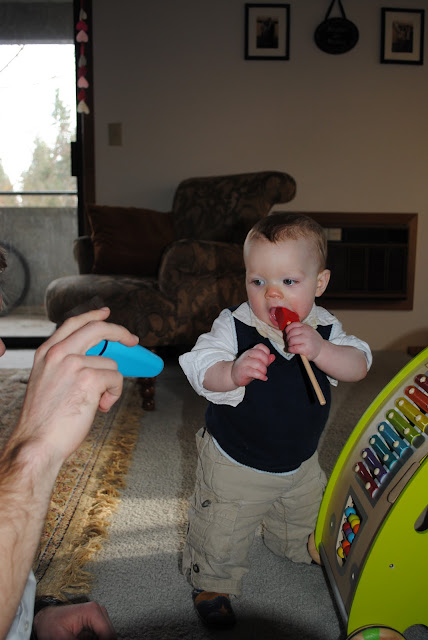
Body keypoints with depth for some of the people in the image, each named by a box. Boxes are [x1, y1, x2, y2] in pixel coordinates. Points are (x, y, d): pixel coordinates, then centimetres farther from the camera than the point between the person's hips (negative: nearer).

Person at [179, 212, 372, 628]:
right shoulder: (234, 326, -23)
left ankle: (303, 550, 65)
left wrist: (320, 351, -39)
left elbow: (358, 366, -20)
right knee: (220, 537, 9)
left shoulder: (324, 328, -12)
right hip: (234, 464, -4)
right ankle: (211, 584, 40)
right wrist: (232, 372, -52)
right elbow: (200, 369, -31)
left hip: (301, 463, 5)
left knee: (305, 525, 32)